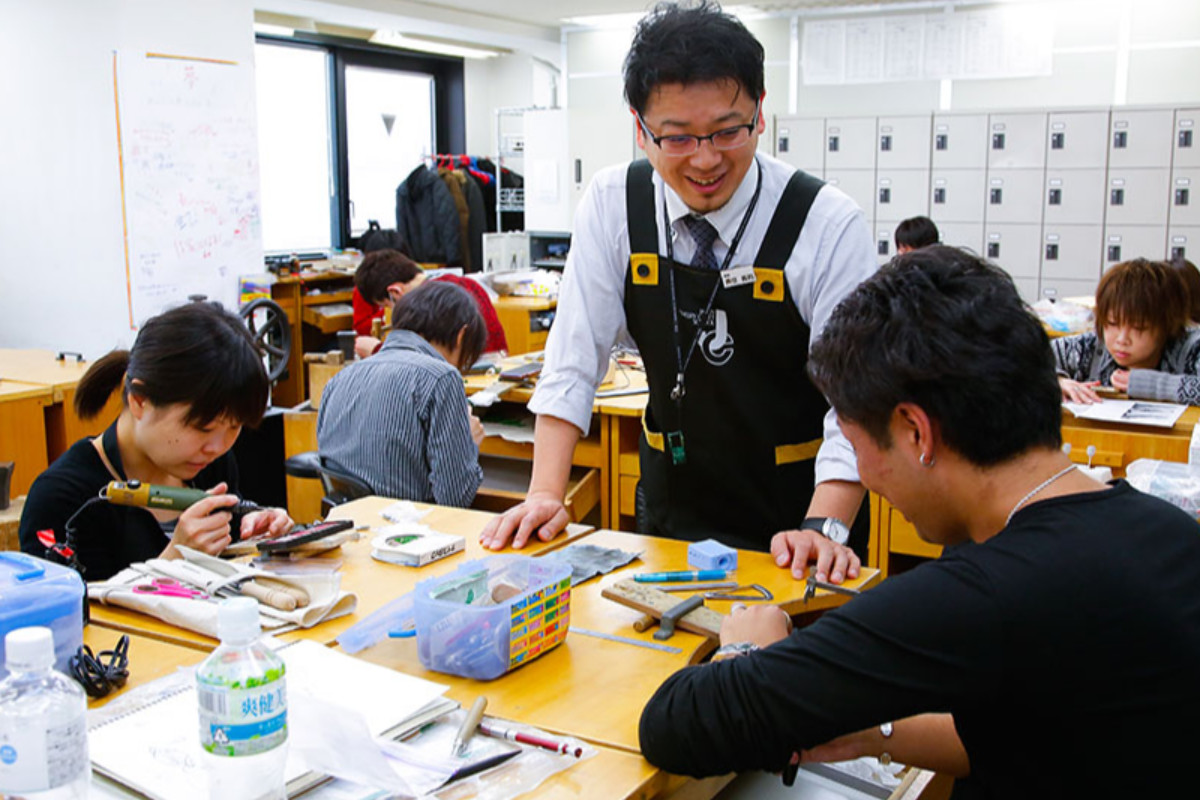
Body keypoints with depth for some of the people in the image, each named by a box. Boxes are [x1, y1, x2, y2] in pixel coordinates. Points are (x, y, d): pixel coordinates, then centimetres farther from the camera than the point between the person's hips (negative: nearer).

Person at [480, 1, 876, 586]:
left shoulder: (828, 224, -14)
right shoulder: (613, 204, -7)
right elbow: (574, 358, -4)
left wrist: (823, 529, -28)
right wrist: (545, 494, -12)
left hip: (793, 518, -2)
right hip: (671, 508, 2)